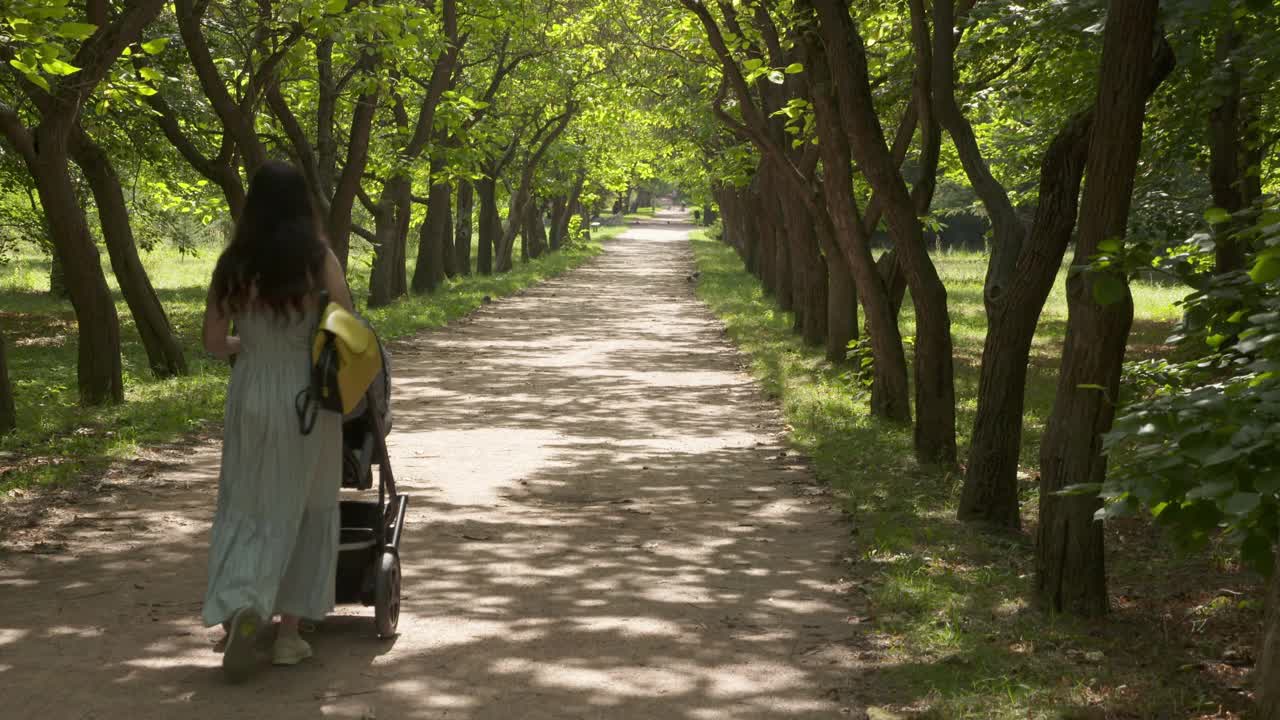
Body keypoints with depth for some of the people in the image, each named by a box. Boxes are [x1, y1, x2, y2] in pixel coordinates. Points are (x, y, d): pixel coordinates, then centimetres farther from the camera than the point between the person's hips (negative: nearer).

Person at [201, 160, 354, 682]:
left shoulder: (234, 264, -1)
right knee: (302, 513, 12)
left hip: (251, 395, 2)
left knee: (245, 511, 14)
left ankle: (242, 609, -8)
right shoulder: (318, 259, -8)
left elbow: (213, 342, 3)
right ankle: (288, 631, 13)